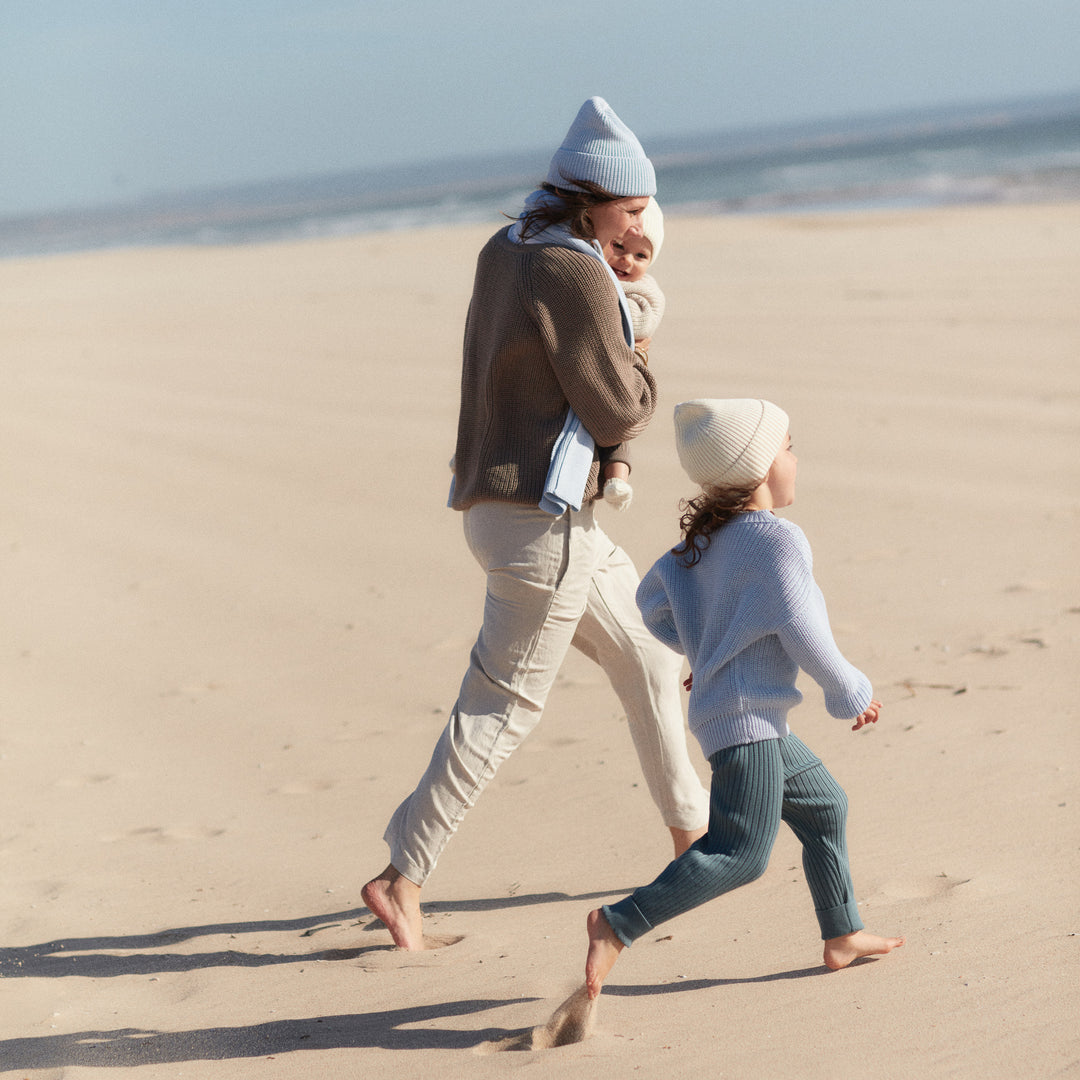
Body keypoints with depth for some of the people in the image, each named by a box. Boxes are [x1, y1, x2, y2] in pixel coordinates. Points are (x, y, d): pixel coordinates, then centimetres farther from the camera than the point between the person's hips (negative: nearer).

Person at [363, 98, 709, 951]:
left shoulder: (502, 253, 9)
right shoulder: (574, 275, -19)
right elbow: (619, 411, -16)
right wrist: (643, 367, 5)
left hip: (502, 502, 10)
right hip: (544, 517, -10)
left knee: (647, 653, 19)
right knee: (504, 705, -2)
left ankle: (692, 829, 30)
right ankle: (403, 878, 2)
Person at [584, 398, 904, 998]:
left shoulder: (711, 538, 10)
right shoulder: (777, 540, -16)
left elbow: (654, 601, 13)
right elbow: (805, 637, -17)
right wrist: (853, 694, -2)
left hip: (758, 721, 11)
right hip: (745, 717, -11)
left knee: (825, 806, 21)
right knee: (741, 855, -14)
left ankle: (843, 934, 31)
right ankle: (618, 926, -16)